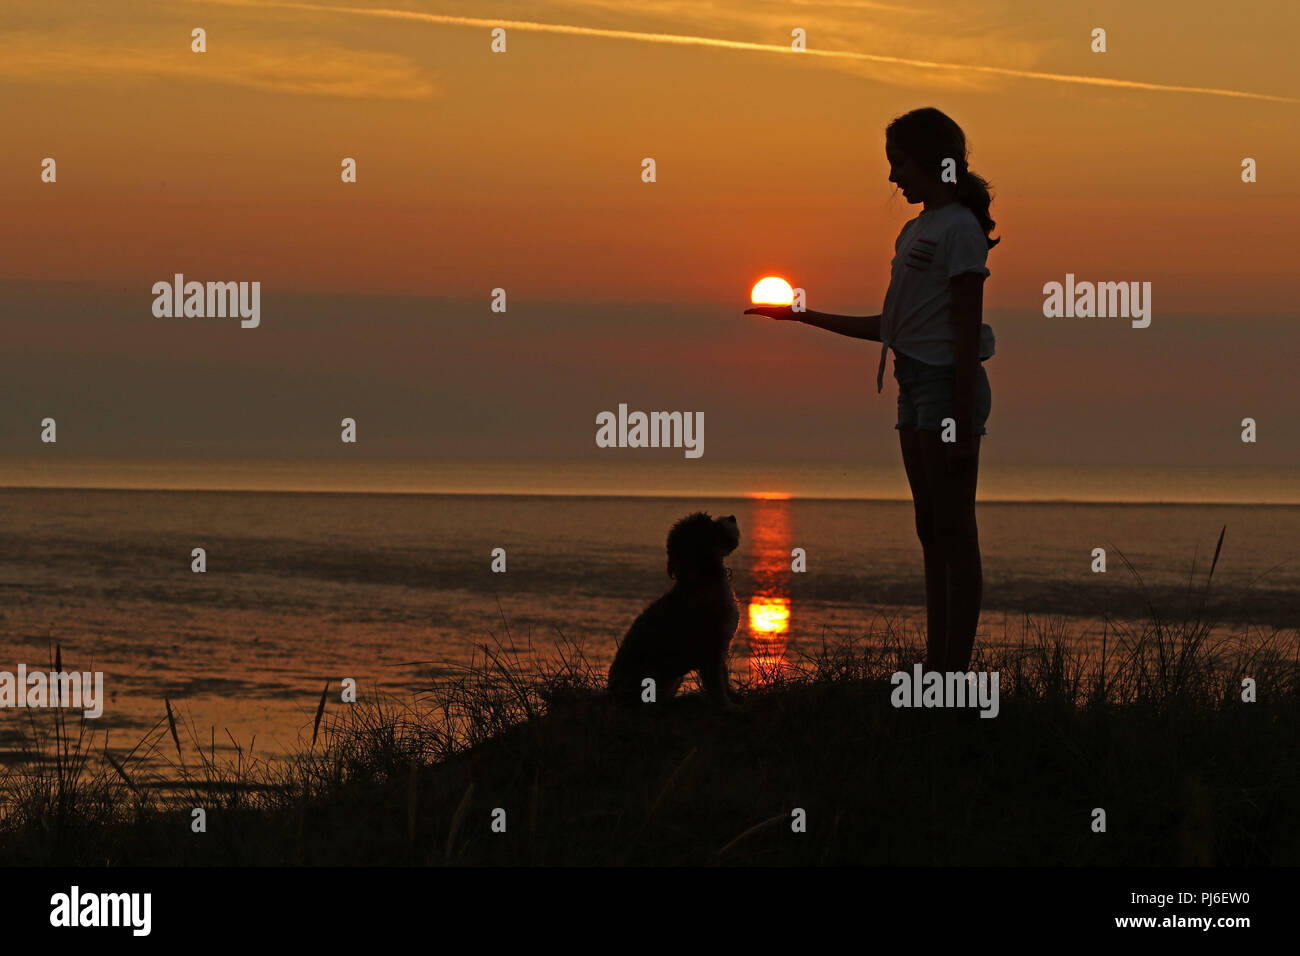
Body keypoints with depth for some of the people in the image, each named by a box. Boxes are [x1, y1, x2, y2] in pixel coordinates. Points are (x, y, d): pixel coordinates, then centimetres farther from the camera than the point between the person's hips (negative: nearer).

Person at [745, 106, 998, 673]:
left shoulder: (959, 230, -10)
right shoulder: (915, 232, 17)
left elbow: (968, 334, -15)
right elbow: (889, 327, 20)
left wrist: (963, 426, -18)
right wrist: (803, 316, 20)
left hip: (949, 385, -10)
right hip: (915, 385, 10)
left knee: (954, 532, -8)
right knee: (931, 532, 9)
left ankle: (955, 674, -8)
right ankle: (936, 665, 11)